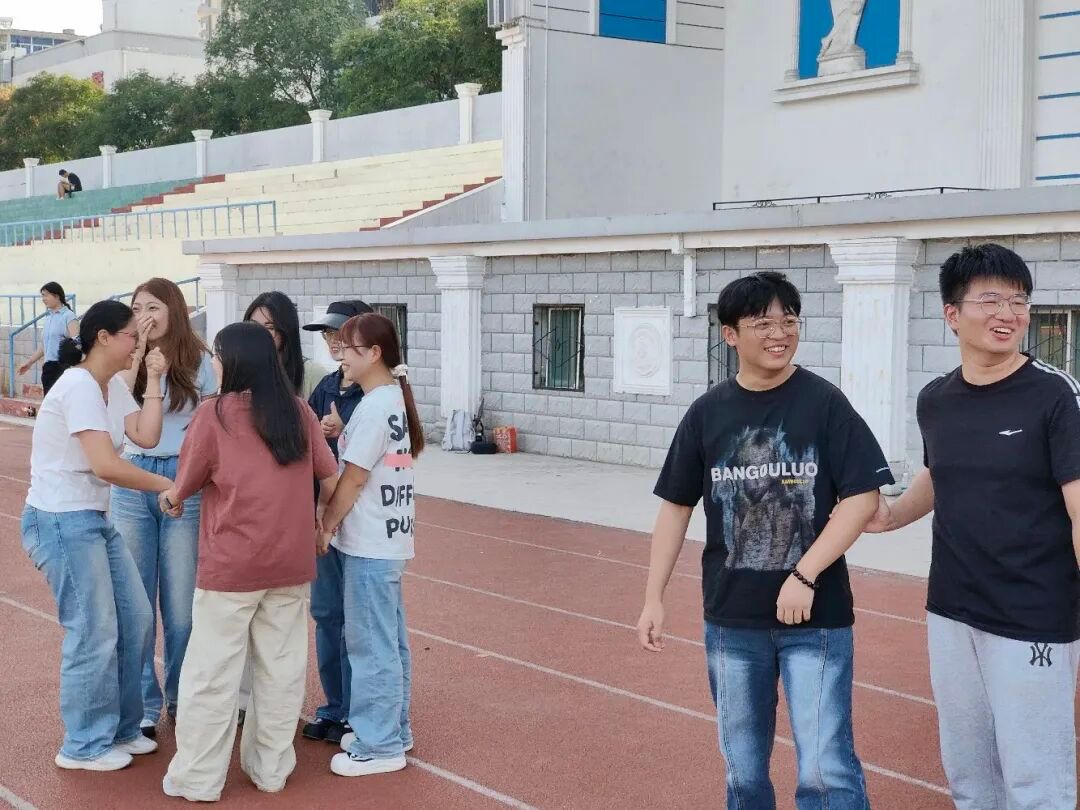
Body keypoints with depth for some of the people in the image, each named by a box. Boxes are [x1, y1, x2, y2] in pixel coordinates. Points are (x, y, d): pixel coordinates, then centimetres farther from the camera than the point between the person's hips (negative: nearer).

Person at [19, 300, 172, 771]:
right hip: (60, 521, -10)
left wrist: (153, 380, -3)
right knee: (95, 633, -3)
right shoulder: (78, 386, -20)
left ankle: (119, 729, 25)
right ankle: (84, 746, 12)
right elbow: (106, 465, -27)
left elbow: (147, 436, -5)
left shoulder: (113, 386, 9)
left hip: (93, 519, 10)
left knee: (135, 619, 11)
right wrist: (167, 486, -17)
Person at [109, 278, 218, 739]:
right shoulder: (127, 362, 4)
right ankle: (142, 704, 16)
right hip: (132, 482, 2)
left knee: (181, 601, 7)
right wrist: (138, 352, -15)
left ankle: (182, 699, 23)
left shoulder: (199, 363, 1)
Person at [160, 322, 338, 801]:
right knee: (282, 668, 12)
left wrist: (170, 499, 23)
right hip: (292, 563, 4)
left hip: (231, 566, -4)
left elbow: (186, 485, 1)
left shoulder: (214, 414, -9)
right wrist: (319, 523, 23)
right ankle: (271, 769, 22)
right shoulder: (299, 411, 1)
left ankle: (198, 779, 13)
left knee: (212, 673, 6)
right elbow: (330, 481, 5)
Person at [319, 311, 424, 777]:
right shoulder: (394, 399, 10)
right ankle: (393, 730, 26)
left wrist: (324, 526, -6)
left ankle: (379, 747, 6)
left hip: (368, 545, -10)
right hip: (387, 540, 10)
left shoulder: (372, 407, -18)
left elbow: (353, 478, -16)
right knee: (389, 641, 16)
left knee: (370, 644, -2)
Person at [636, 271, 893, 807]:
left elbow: (862, 498, -10)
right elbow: (676, 506, 8)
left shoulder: (824, 404, -6)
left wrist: (805, 575, -17)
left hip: (816, 619, -3)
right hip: (730, 620, 3)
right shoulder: (707, 414, 2)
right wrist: (654, 598, 3)